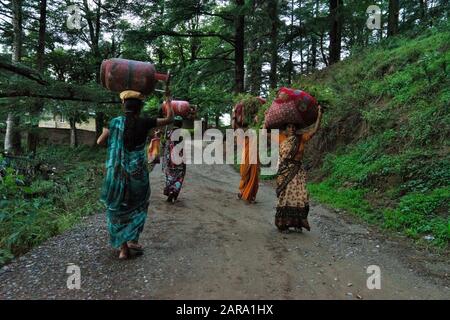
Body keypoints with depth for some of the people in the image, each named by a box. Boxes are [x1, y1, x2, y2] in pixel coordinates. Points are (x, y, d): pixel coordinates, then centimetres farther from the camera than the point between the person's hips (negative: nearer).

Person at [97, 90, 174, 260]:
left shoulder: (115, 122, -2)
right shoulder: (144, 123, -6)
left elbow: (100, 141, 5)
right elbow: (169, 118, 3)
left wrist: (107, 130, 22)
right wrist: (168, 98, 13)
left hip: (118, 172, 2)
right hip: (137, 172, -1)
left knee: (118, 208, 12)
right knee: (137, 206, 18)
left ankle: (123, 249, 14)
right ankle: (133, 240, 13)